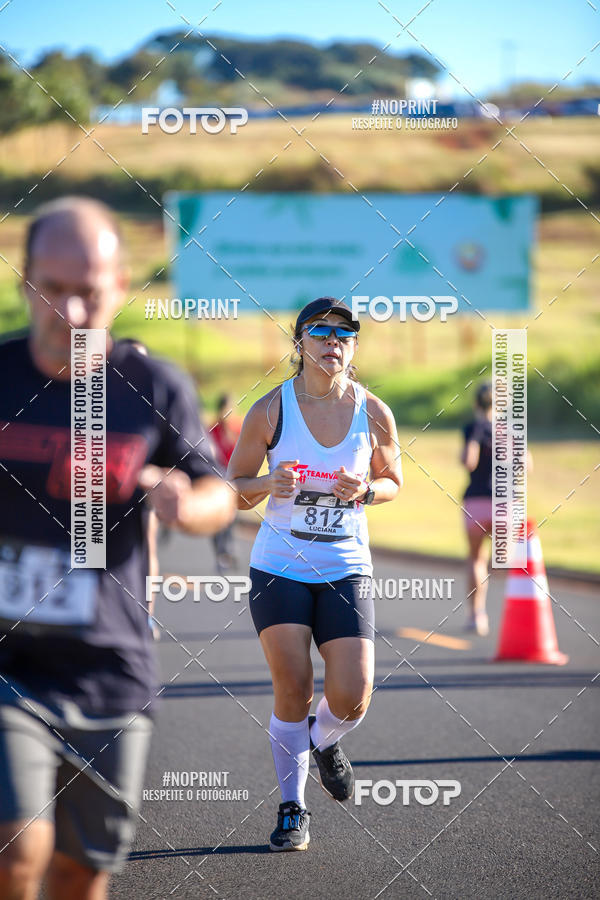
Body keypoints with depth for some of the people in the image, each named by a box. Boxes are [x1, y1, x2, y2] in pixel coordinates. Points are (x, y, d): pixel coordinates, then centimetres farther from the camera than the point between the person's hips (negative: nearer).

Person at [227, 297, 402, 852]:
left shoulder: (374, 413, -2)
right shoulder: (271, 409, -6)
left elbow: (393, 481, 13)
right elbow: (234, 488, 3)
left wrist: (365, 489, -10)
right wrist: (270, 483, -19)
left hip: (347, 570, 1)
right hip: (279, 568, -1)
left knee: (352, 697, -8)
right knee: (293, 692, -4)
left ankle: (323, 742, 29)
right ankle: (292, 808, 16)